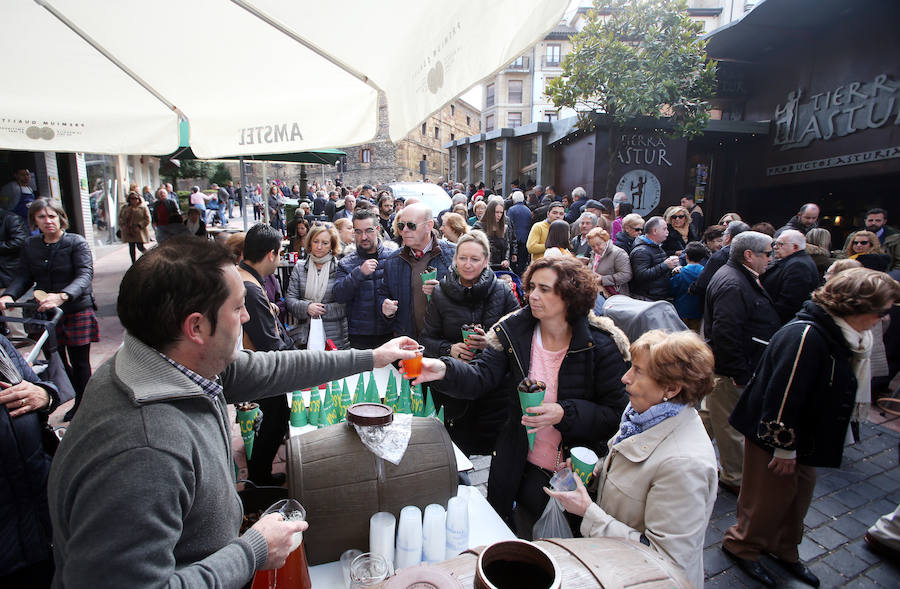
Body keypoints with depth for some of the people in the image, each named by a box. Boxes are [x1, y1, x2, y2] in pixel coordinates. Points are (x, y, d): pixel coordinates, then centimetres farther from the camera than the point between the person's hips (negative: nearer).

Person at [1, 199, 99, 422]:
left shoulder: (76, 243, -9)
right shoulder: (30, 245, 7)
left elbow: (85, 275, -21)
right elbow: (24, 276, 4)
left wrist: (62, 296, -38)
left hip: (77, 312, -4)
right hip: (45, 313, 5)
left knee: (80, 363, 4)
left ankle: (82, 407, 20)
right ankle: (80, 402, 25)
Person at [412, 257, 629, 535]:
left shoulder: (602, 346, -15)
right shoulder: (514, 330, -7)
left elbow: (615, 415, -13)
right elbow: (480, 378, -16)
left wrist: (564, 414, -28)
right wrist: (444, 370, -36)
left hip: (575, 469, -2)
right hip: (519, 467, 3)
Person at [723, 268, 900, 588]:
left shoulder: (839, 335, 3)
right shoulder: (806, 336, -29)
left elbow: (837, 389, 14)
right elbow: (783, 395, -29)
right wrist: (784, 446, -20)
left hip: (802, 439, 9)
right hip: (772, 438, -9)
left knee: (799, 494, 22)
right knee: (770, 499, 7)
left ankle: (784, 550, 44)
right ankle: (741, 545, 31)